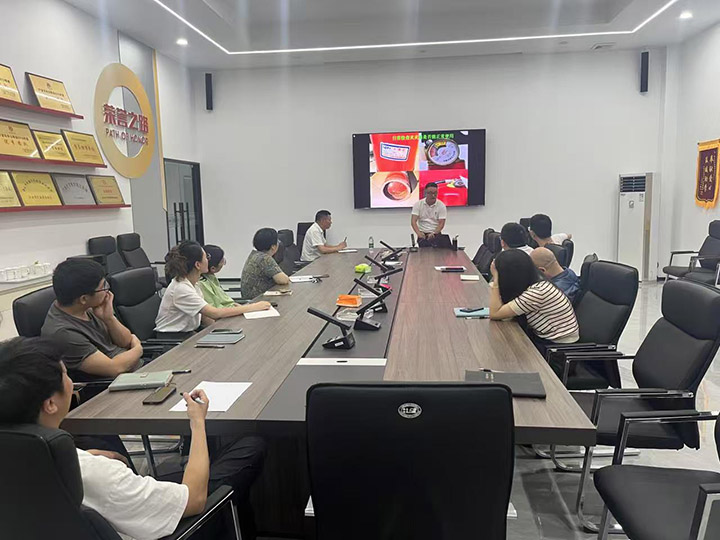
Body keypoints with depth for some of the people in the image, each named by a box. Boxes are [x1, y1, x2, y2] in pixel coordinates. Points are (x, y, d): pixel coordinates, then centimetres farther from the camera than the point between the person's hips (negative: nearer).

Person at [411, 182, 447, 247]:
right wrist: (418, 233, -23)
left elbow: (441, 223, -5)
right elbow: (413, 221, -6)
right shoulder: (418, 204, 1)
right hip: (423, 235, 0)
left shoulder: (441, 205, -1)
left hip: (436, 234, 0)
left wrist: (433, 233, -22)